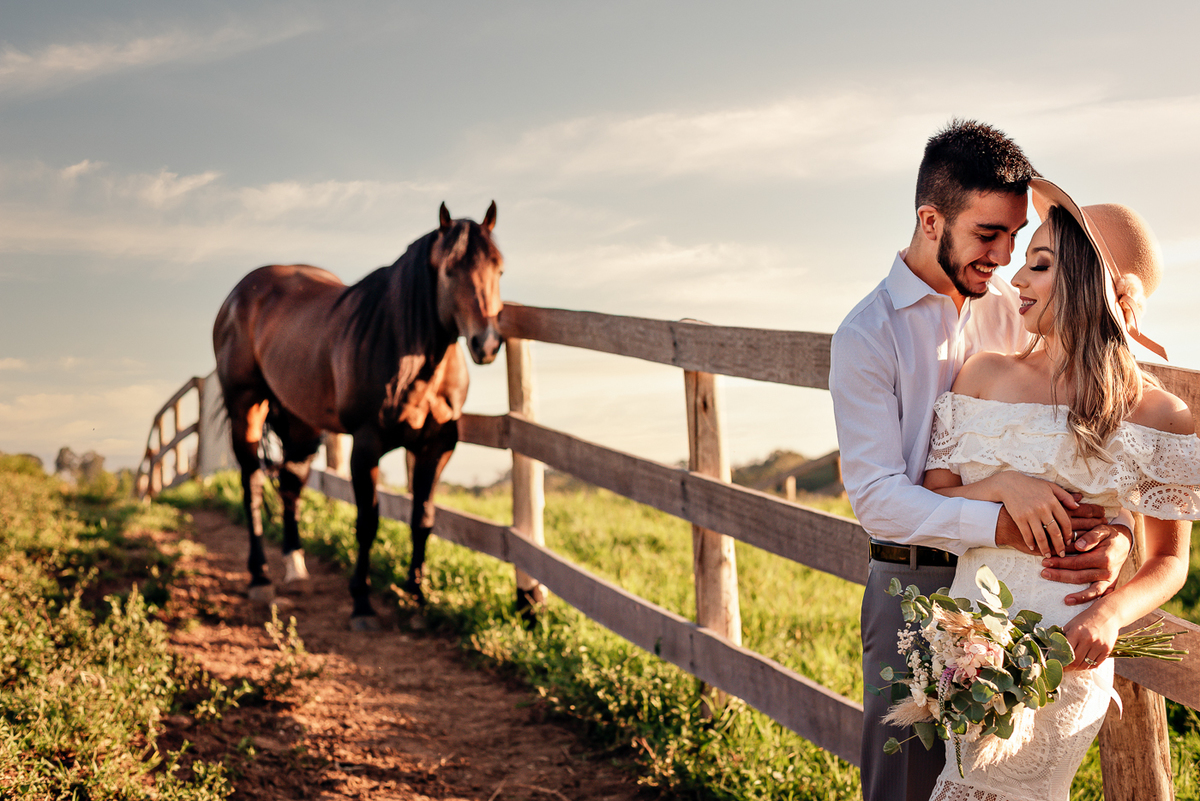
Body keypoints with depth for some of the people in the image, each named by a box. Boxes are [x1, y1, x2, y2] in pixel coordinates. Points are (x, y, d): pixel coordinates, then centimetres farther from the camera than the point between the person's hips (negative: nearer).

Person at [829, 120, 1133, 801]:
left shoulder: (1016, 314, 5)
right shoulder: (866, 336, -9)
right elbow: (877, 497, -18)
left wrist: (1115, 534, -20)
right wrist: (999, 525, -31)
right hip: (916, 585, -4)